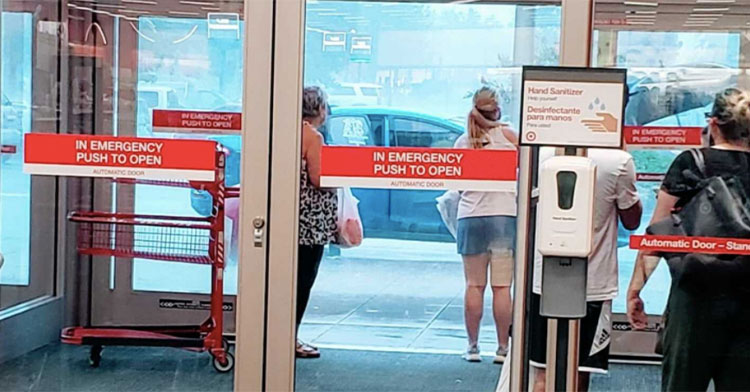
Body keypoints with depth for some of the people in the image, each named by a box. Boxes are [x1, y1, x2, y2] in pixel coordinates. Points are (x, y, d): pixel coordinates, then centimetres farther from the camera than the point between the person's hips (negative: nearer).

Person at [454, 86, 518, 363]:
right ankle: (502, 347, 4)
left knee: (474, 285, 7)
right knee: (502, 287, 1)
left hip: (470, 218, 2)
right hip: (504, 216, -2)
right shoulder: (505, 135, -1)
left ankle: (473, 346, 11)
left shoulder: (462, 142, 8)